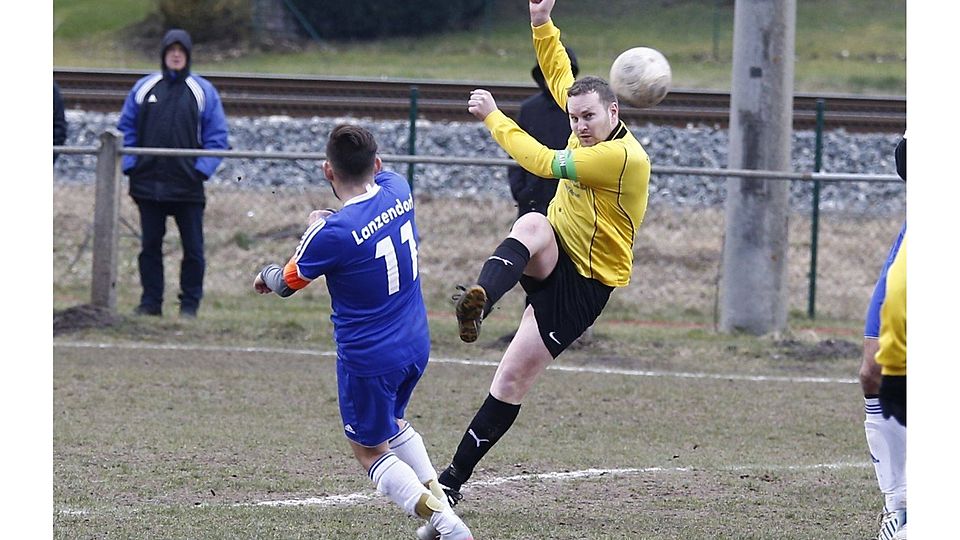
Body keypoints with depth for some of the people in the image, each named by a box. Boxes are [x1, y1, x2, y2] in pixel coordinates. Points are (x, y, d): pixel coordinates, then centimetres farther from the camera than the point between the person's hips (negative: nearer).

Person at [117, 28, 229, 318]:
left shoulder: (204, 91, 3)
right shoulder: (143, 88, 8)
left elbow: (217, 136, 3)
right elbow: (126, 129, 12)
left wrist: (202, 169, -8)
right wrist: (130, 164, 0)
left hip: (188, 185, -2)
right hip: (148, 183, 2)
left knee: (193, 247, -1)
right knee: (150, 245, 6)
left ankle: (190, 303, 8)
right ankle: (150, 301, 13)